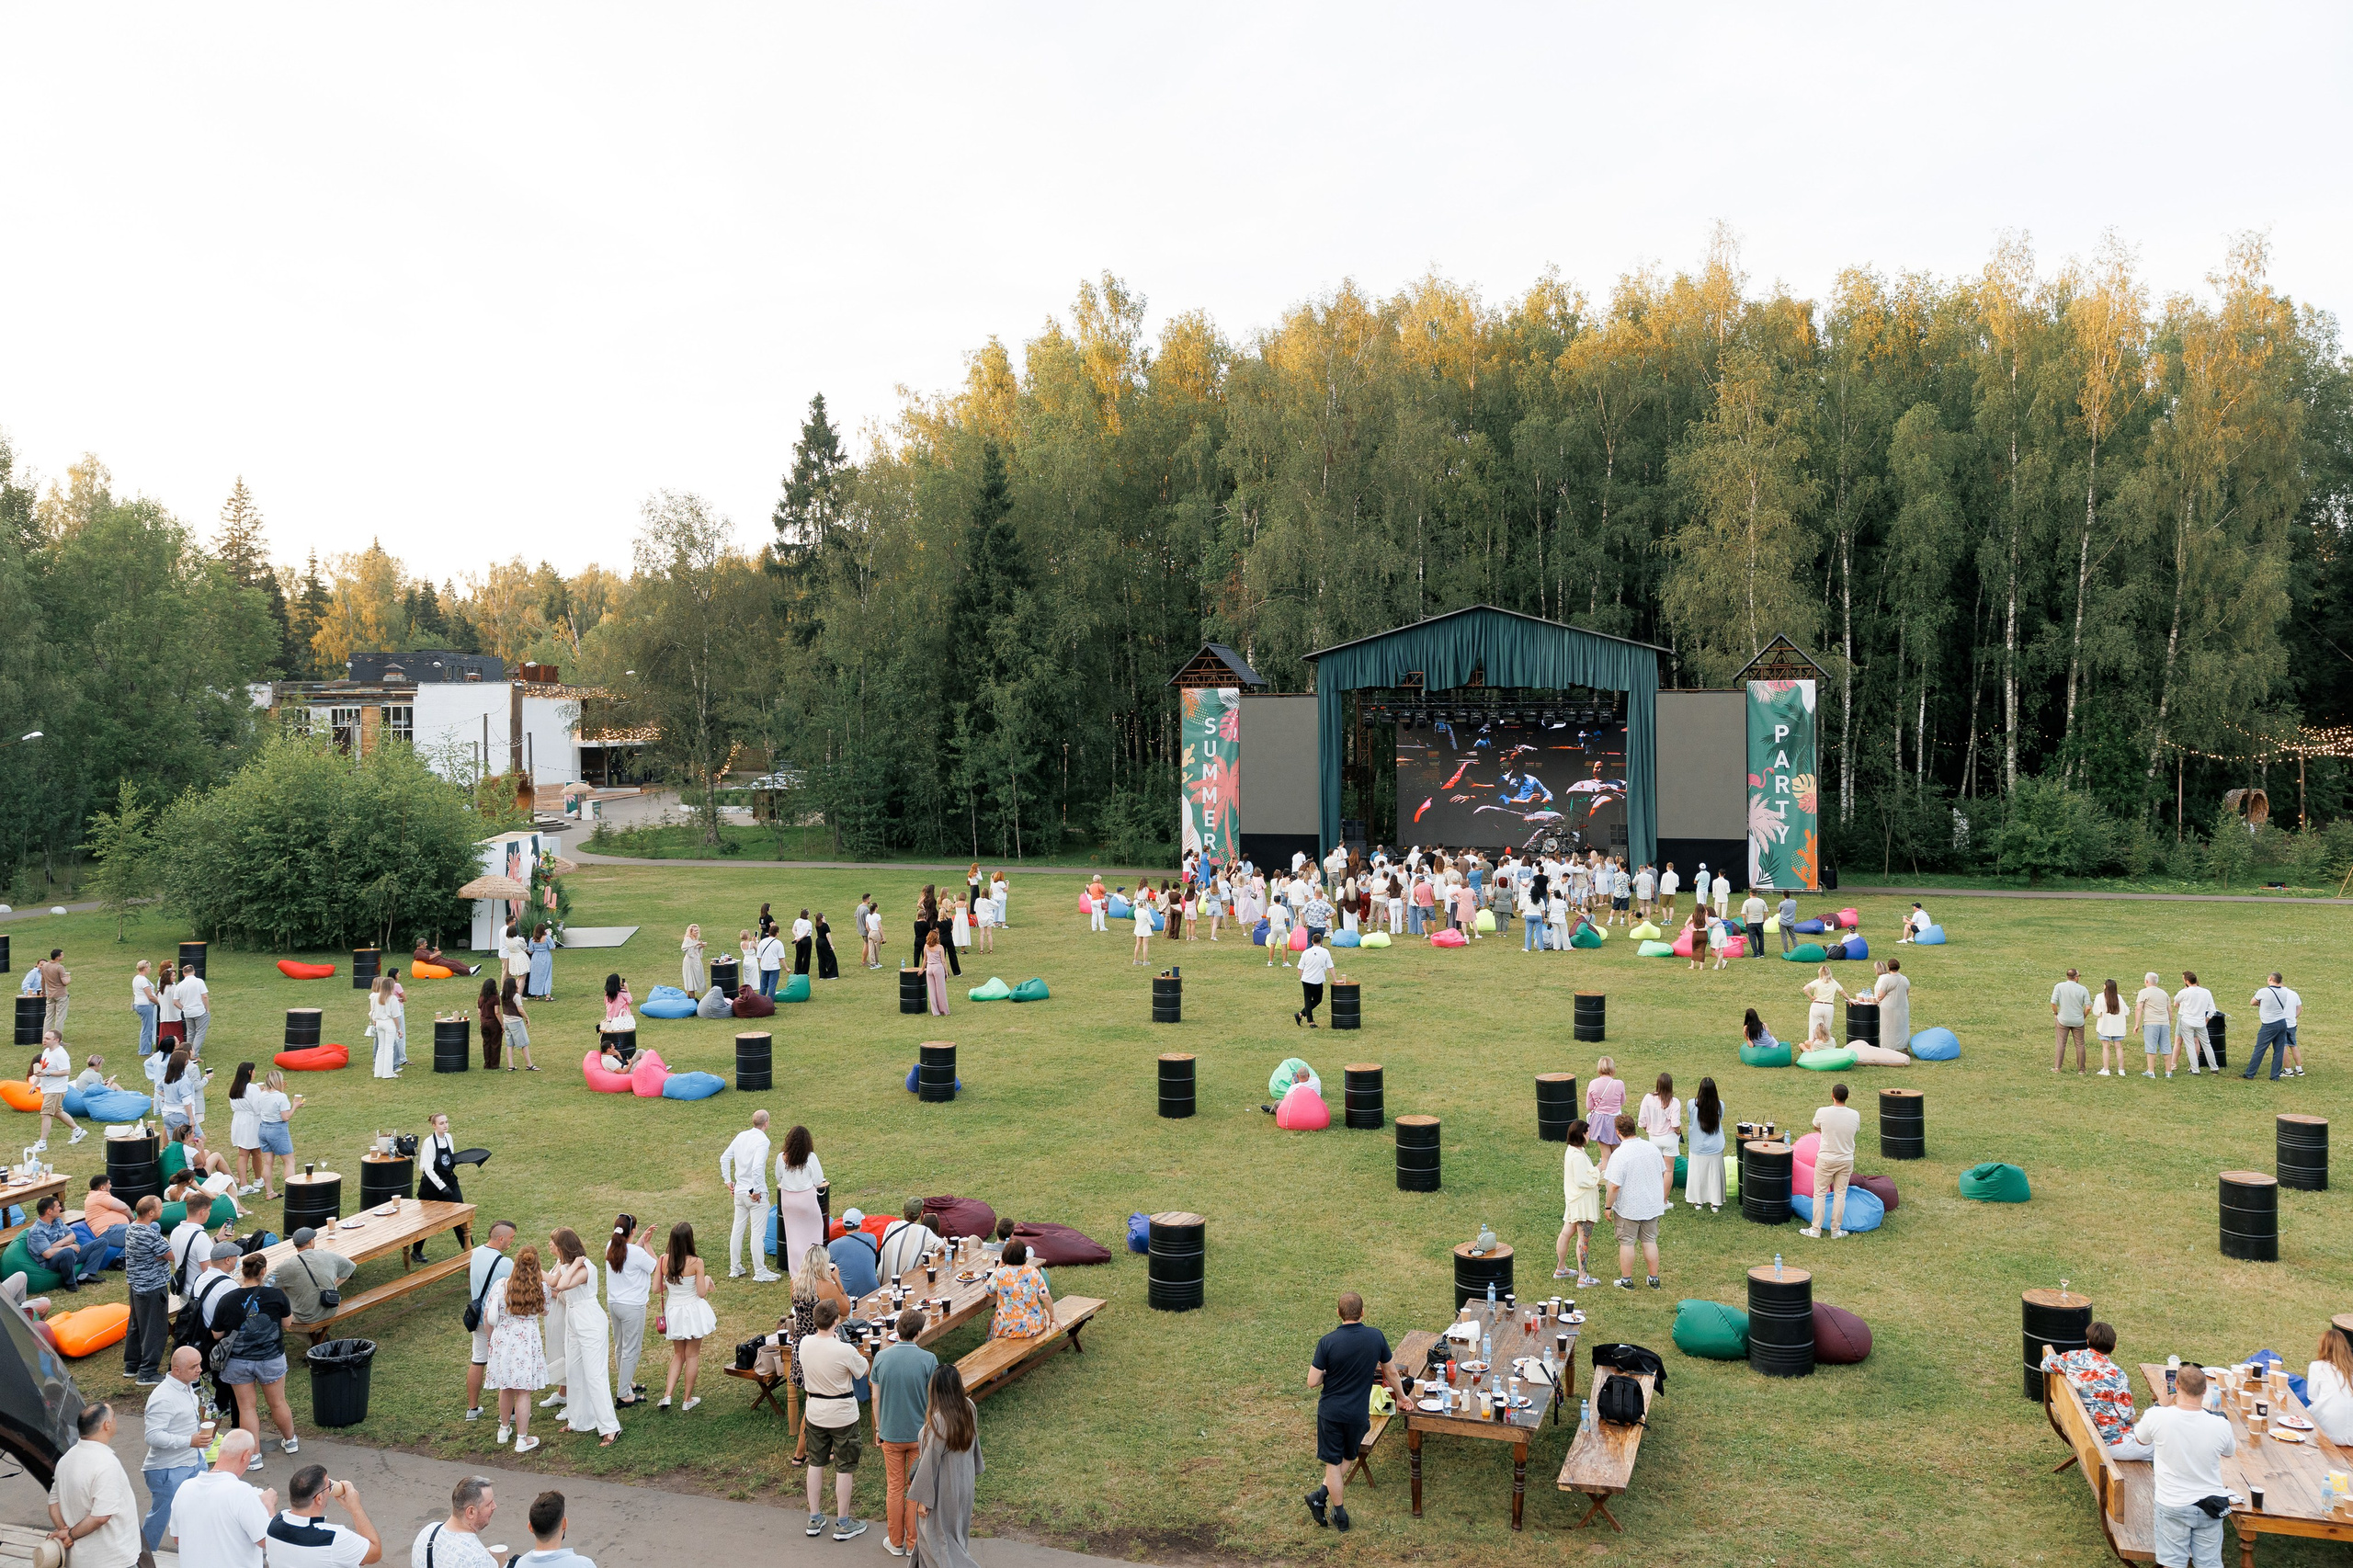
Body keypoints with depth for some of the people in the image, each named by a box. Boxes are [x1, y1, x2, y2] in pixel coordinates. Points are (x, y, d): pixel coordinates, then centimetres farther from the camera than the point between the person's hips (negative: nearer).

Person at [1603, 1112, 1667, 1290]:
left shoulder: (1619, 1155, -23)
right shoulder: (1651, 1147, -3)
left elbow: (1615, 1186, -22)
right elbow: (1663, 1174, 7)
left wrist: (1608, 1206, -8)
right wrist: (1663, 1200, 19)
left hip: (1628, 1208, -5)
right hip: (1652, 1205, 5)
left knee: (1627, 1243, 9)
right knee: (1650, 1241, 16)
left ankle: (1626, 1280, 19)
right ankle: (1654, 1280, 23)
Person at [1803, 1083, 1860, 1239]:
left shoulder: (1823, 1112, -16)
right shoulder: (1855, 1115, -9)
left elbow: (1815, 1127, 5)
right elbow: (1856, 1131, 10)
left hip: (1825, 1159, -2)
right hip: (1846, 1160, 2)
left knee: (1819, 1193, 8)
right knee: (1840, 1195, 12)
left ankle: (1816, 1230, 11)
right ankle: (1836, 1231, 17)